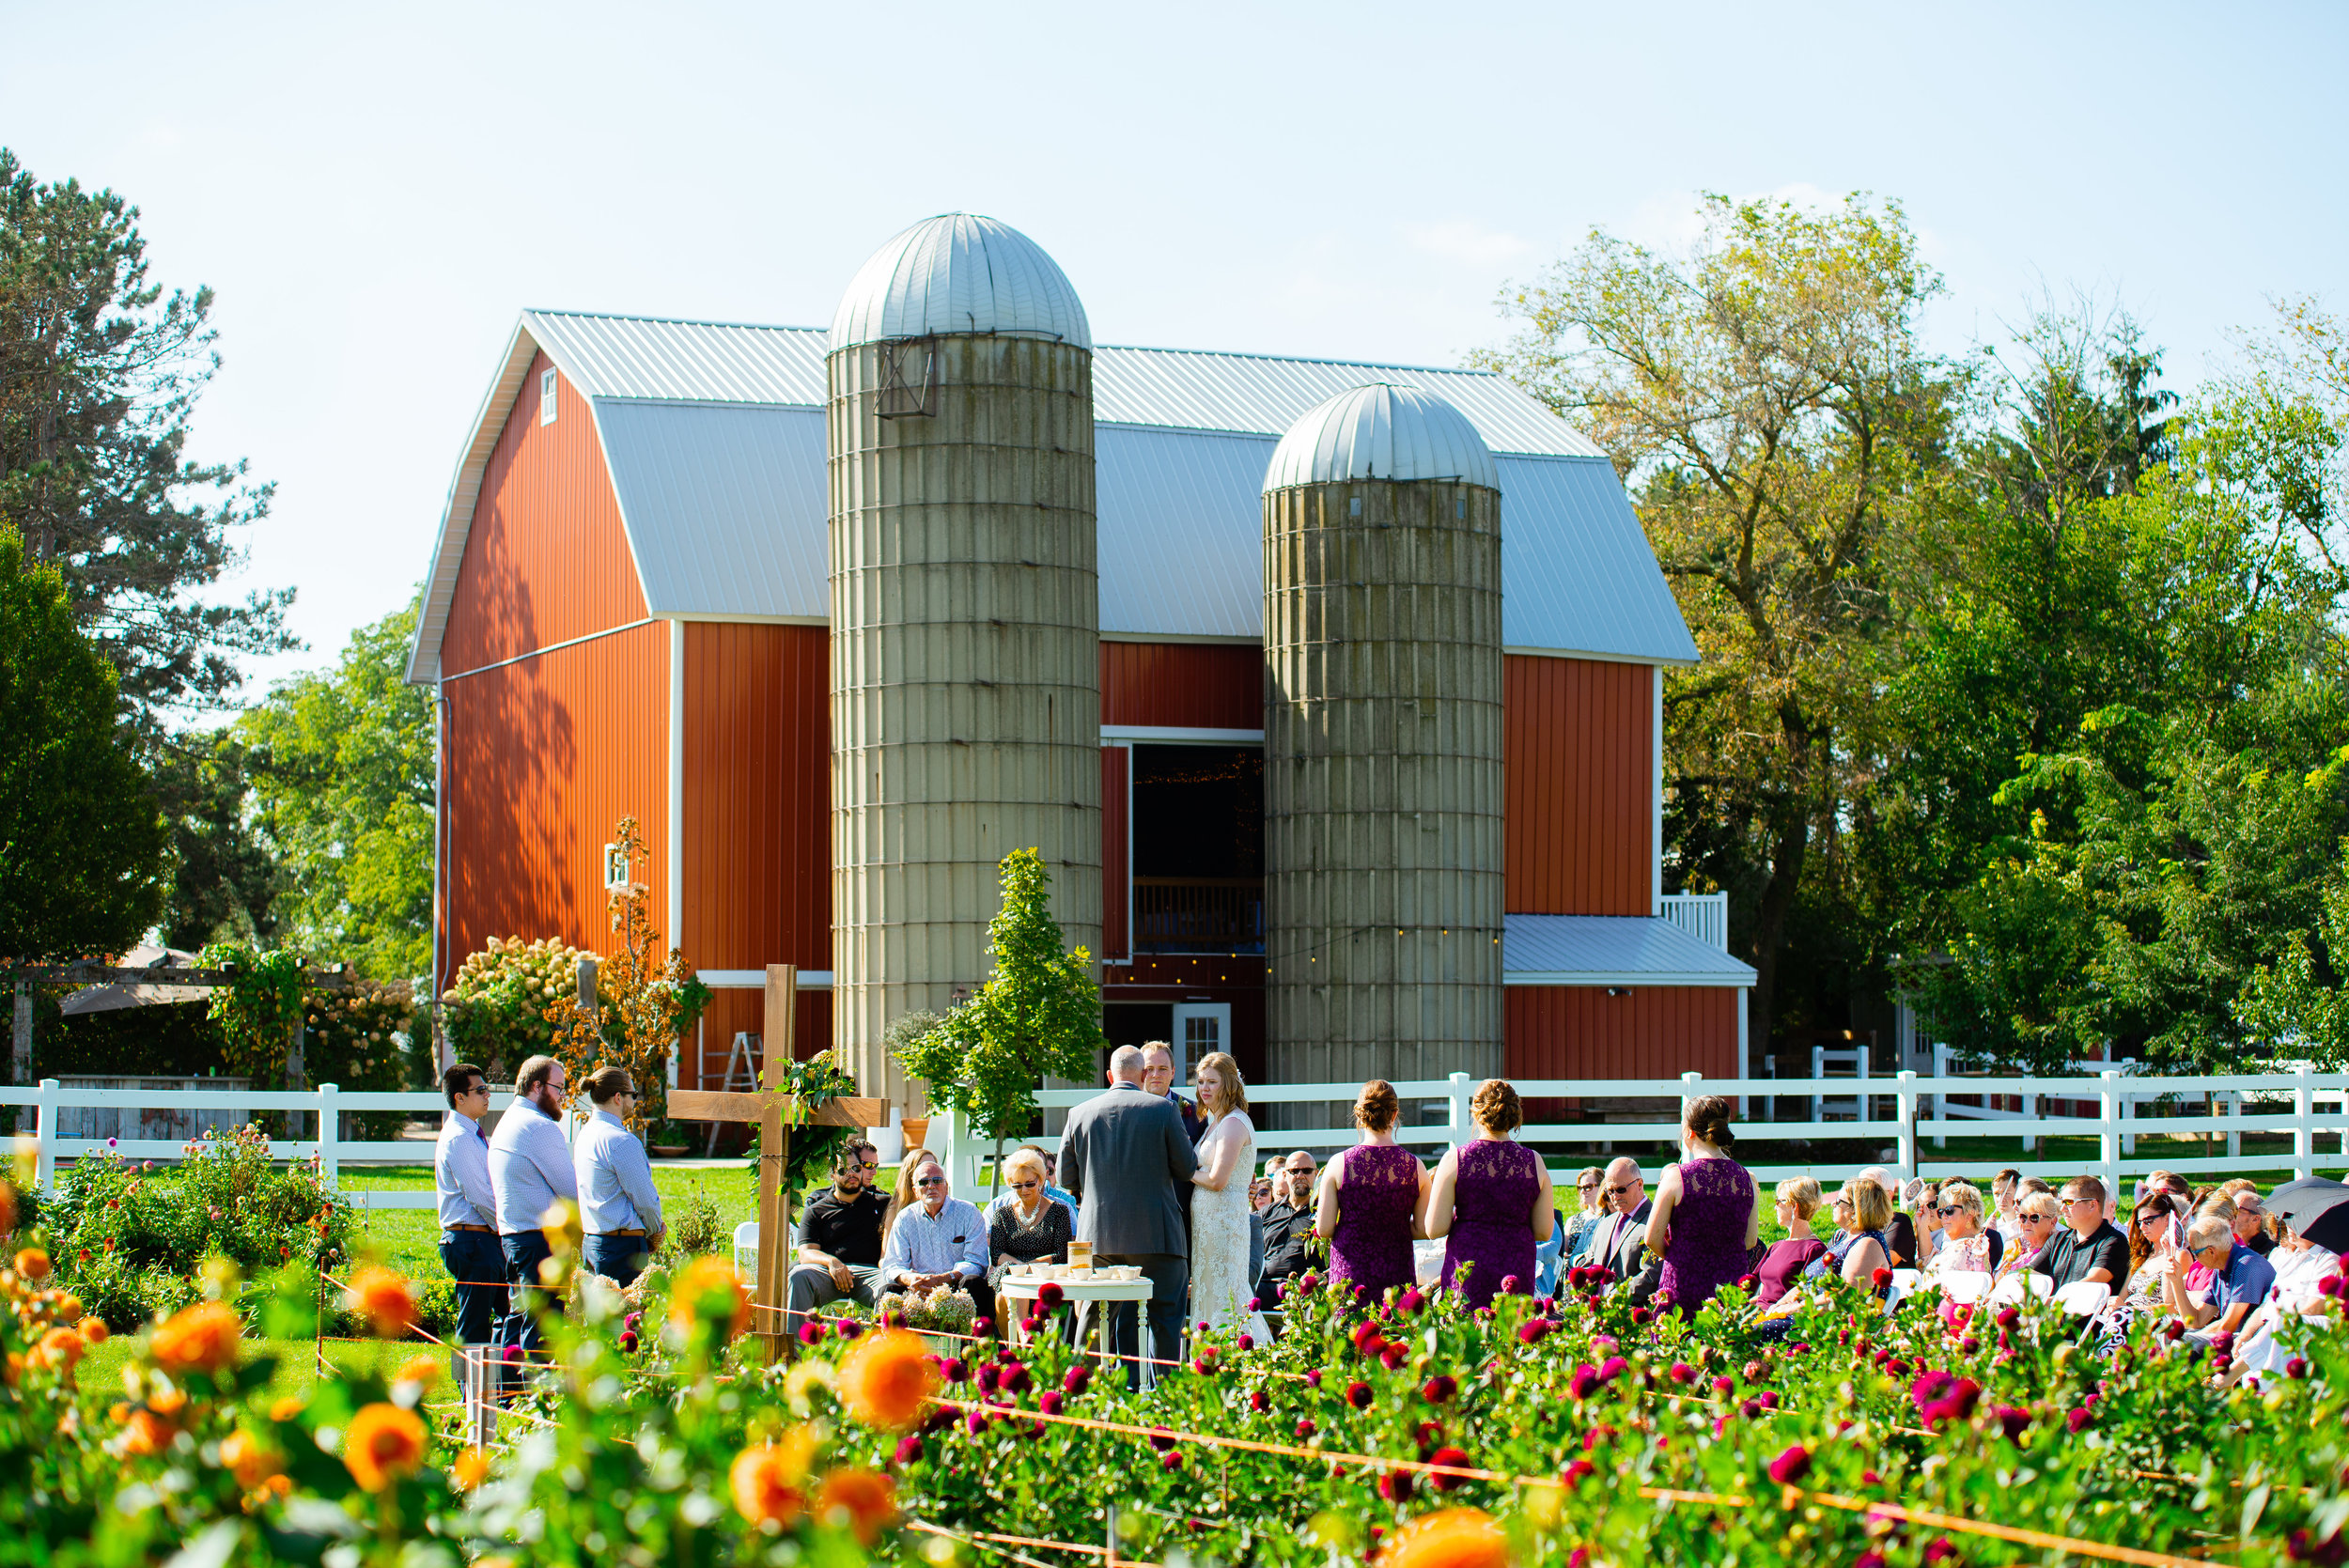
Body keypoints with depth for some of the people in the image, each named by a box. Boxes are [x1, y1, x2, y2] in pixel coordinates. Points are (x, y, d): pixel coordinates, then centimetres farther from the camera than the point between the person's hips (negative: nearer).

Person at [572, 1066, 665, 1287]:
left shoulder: (585, 1135, 12)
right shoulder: (621, 1141, -17)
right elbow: (645, 1199, -13)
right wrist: (655, 1232, 6)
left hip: (592, 1243, 10)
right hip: (623, 1245, -10)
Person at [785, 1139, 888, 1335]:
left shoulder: (880, 1203, 25)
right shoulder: (816, 1211, 21)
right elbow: (806, 1253, 8)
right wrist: (831, 1261, -15)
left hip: (868, 1270, 0)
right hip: (828, 1272, 0)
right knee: (799, 1275, -34)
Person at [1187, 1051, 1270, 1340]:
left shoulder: (1234, 1123, -13)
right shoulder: (1215, 1122, 17)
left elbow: (1217, 1180, -19)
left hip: (1224, 1216, -10)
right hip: (1207, 1218, 10)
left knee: (1222, 1299, -8)